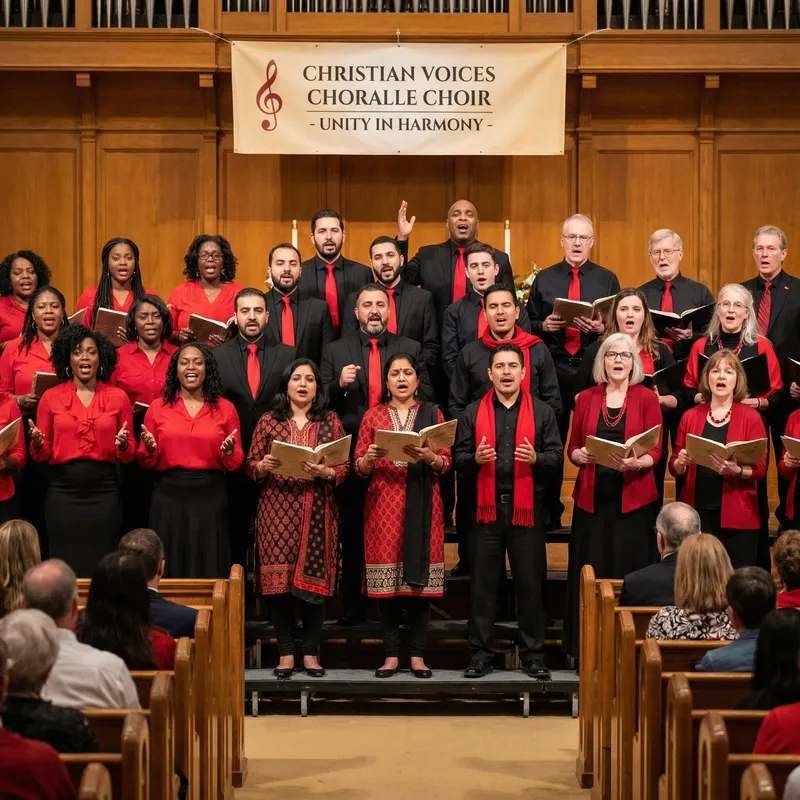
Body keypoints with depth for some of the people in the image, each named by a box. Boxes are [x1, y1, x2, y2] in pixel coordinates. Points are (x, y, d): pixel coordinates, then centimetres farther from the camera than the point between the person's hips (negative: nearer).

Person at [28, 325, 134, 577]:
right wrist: (37, 443, -13)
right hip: (63, 492, 0)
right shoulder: (51, 397, 6)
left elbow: (130, 455, 9)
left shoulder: (118, 397, 6)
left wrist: (123, 445, -12)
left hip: (104, 491, 0)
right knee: (64, 565, 2)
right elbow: (42, 456, 8)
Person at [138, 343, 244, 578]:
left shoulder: (225, 408, 7)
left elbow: (236, 464, 8)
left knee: (208, 570, 4)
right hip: (169, 498, 0)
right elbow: (146, 463, 8)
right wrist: (149, 449, -12)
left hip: (210, 499, 0)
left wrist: (229, 452, -13)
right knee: (169, 569, 4)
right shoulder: (158, 407, 6)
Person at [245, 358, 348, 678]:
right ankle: (286, 652, 5)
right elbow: (250, 466, 7)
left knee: (314, 579, -2)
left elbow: (344, 466, 5)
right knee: (277, 579, -4)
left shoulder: (330, 421, 9)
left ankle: (311, 652, 8)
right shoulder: (268, 421, 8)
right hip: (277, 511, 0)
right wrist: (263, 466, -14)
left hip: (318, 512, 0)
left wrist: (325, 473, -15)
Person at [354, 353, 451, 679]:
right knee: (386, 579, -4)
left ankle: (417, 654, 2)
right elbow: (358, 467, 6)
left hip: (422, 505, 0)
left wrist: (429, 457, -18)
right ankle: (391, 654, 2)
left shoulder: (432, 413, 10)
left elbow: (446, 462, 2)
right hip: (383, 504, 0)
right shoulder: (373, 415, 10)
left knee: (420, 576, -3)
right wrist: (369, 458, -15)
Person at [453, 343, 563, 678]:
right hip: (487, 506, 1)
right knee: (482, 583, 2)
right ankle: (480, 654, 9)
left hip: (526, 506, -1)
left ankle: (533, 655, 9)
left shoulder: (542, 412, 7)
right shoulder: (473, 413, 9)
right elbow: (459, 459, 7)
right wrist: (475, 458, -14)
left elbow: (557, 457, 4)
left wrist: (536, 458, -16)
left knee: (530, 582, 2)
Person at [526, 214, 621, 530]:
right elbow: (527, 325, 11)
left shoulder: (607, 280, 7)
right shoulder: (544, 279, 9)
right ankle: (548, 512, 11)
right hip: (553, 370, 1)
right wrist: (544, 326, -9)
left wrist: (601, 328, -14)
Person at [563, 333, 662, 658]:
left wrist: (636, 463, -21)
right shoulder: (586, 399, 10)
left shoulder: (646, 399, 4)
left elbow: (655, 451, -1)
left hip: (632, 499, -2)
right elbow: (572, 447, 11)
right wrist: (580, 455, -11)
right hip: (592, 498, 2)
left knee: (629, 573, -5)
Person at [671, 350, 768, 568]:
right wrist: (681, 462, -9)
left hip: (737, 515, -2)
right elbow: (674, 468, 13)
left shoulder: (751, 417, 2)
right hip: (697, 513, 2)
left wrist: (737, 470, -22)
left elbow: (760, 468, -3)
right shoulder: (690, 417, 9)